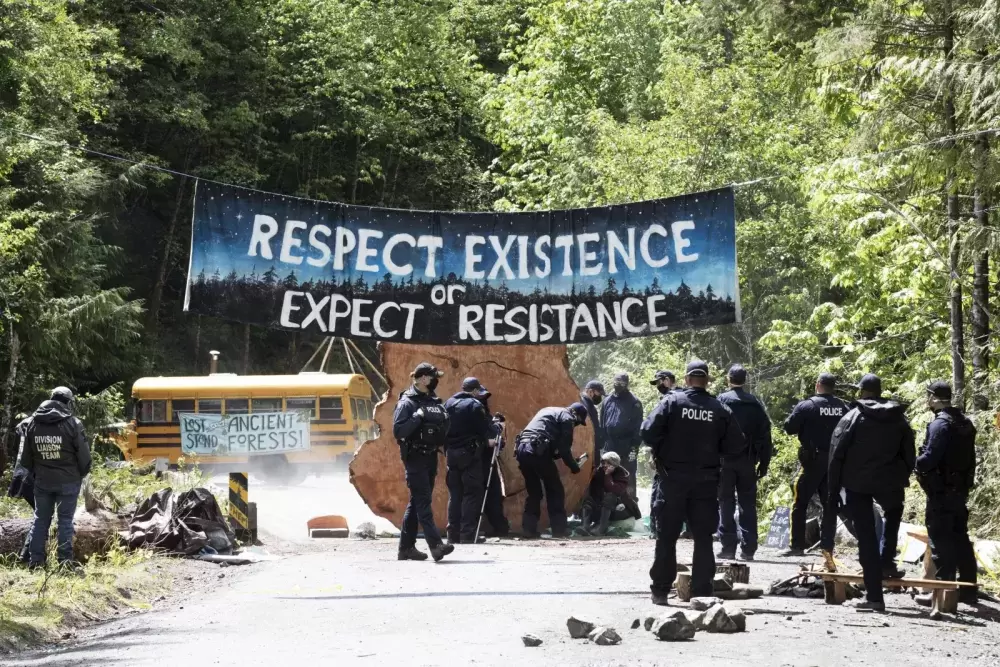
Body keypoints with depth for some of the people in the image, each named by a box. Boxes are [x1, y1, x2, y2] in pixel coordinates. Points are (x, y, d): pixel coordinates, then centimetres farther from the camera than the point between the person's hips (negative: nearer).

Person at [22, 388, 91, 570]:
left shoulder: (33, 423, 2)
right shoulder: (72, 424, -12)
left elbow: (26, 456, 9)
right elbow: (84, 454, -9)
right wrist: (82, 473, 9)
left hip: (42, 480, 4)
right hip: (67, 481, -4)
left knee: (40, 519, 12)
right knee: (65, 520, 3)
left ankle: (36, 560, 12)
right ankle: (65, 560, 2)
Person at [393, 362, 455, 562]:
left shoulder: (434, 402, 15)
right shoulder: (407, 403, -7)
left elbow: (444, 429, 24)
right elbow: (398, 431, -16)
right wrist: (417, 417, -22)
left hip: (431, 457, 8)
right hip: (415, 458, -8)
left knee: (416, 502, 11)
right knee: (423, 502, -13)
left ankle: (406, 547, 16)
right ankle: (436, 545, -22)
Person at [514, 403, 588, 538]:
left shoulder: (549, 411, 31)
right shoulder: (567, 417, 5)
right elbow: (564, 448, -1)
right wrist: (574, 466, 11)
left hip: (522, 450, 8)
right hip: (536, 451, -8)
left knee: (534, 492, 17)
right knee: (555, 490, 5)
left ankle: (529, 529, 11)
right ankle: (559, 530, 4)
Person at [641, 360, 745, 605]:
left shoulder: (672, 401, -6)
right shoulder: (720, 410, -1)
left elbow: (648, 432, -14)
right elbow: (736, 447, -1)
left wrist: (661, 451, 5)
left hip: (673, 478, -1)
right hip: (706, 481, 1)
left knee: (667, 536, 7)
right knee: (703, 538, 7)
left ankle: (660, 590, 8)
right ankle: (702, 591, 5)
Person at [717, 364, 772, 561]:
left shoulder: (722, 400, -5)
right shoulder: (755, 403, 5)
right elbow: (764, 435, 4)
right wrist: (763, 463, 9)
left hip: (726, 458, -3)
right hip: (747, 460, 3)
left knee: (726, 503, 3)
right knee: (748, 504, 7)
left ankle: (728, 547, -1)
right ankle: (748, 548, 4)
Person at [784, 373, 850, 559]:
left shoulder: (807, 406, -11)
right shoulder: (843, 408, 2)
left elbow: (789, 427, -9)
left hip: (812, 459, -4)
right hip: (835, 461, 4)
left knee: (800, 503, 2)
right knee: (829, 504, 10)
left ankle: (797, 545, -1)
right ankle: (827, 546, 10)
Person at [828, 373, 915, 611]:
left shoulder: (852, 417, -4)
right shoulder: (899, 418, 6)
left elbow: (836, 456, -6)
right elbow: (909, 455, 7)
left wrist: (834, 491, -2)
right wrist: (902, 477, 21)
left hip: (857, 484, -2)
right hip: (889, 482, 2)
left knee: (866, 536, 1)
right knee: (893, 514, 33)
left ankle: (874, 596, -1)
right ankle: (887, 562, 15)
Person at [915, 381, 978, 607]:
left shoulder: (940, 424, -16)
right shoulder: (965, 423, 11)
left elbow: (929, 458, -23)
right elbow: (968, 457, 14)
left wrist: (912, 464, -6)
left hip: (942, 490, -9)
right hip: (961, 488, 9)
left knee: (941, 540, -5)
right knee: (960, 539, 14)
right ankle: (968, 590, 19)